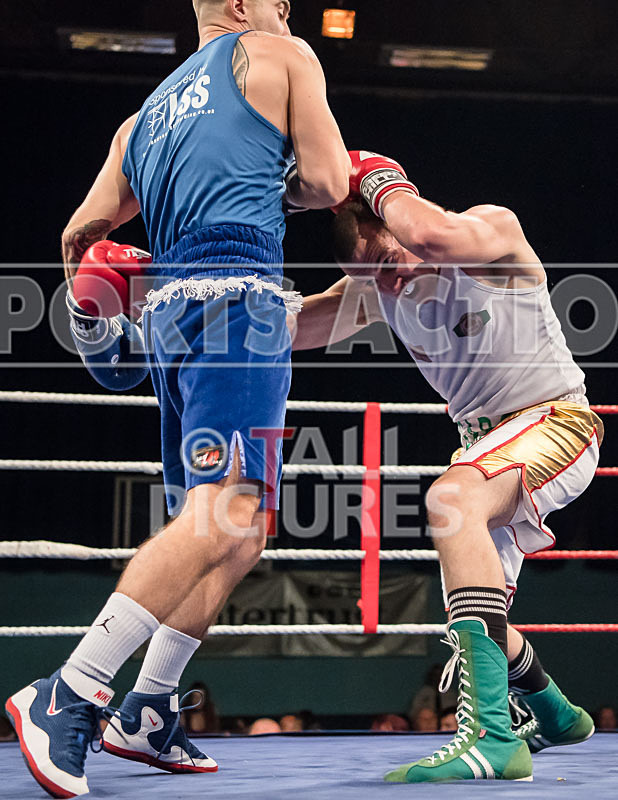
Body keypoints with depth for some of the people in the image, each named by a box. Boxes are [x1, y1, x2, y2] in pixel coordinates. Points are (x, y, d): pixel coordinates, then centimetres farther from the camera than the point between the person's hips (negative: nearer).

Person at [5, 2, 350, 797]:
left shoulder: (145, 116, 26)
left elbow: (80, 234, 25)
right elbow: (327, 183, 4)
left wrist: (91, 313, 42)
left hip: (169, 308, 8)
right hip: (237, 291, -8)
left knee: (239, 531, 14)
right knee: (221, 517, -17)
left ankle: (148, 714, 11)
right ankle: (66, 697, -26)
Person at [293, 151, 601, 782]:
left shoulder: (495, 229, -18)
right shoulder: (374, 288, 1)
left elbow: (434, 236, -41)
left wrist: (381, 181, -22)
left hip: (554, 421, -8)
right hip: (486, 439, 9)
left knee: (451, 498, -37)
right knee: (469, 617, 12)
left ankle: (491, 735, -46)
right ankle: (556, 714, 45)